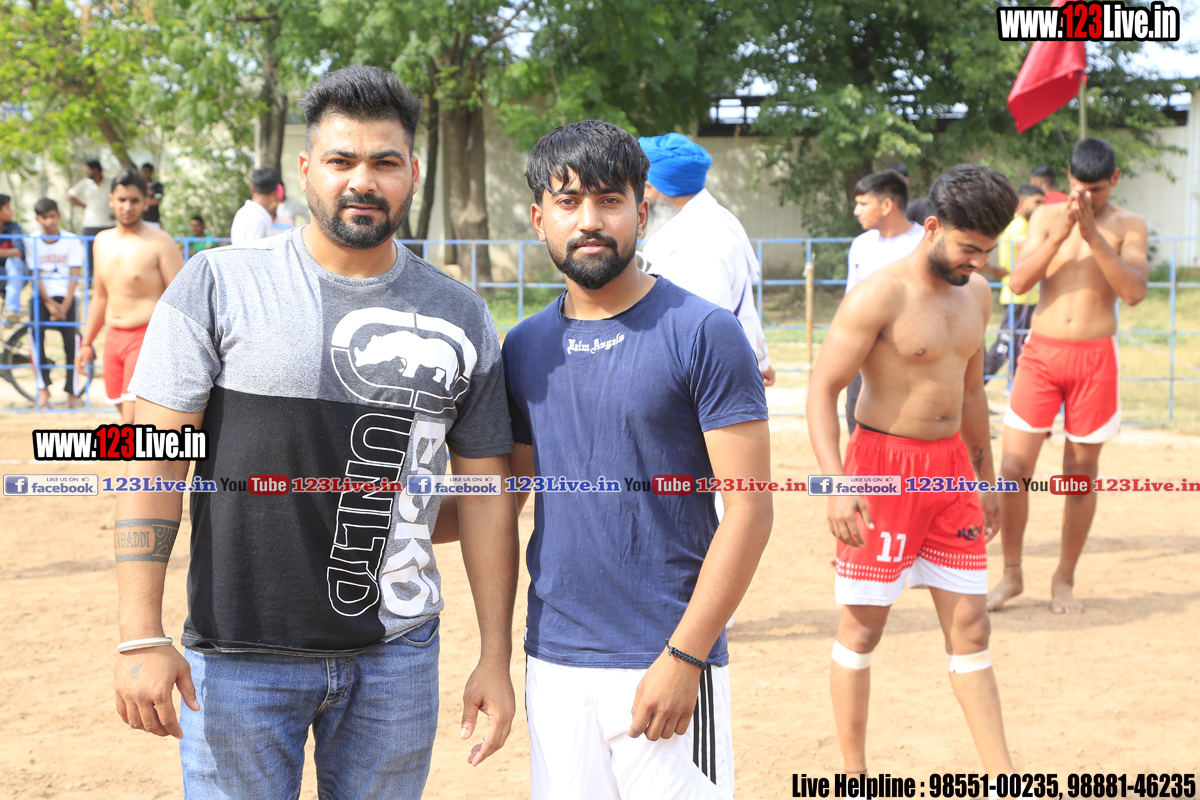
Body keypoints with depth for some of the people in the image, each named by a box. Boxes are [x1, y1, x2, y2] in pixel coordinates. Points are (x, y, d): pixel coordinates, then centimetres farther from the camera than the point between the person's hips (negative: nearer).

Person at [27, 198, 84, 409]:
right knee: (36, 334, -22)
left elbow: (74, 276, -1)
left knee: (70, 339, -17)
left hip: (64, 297, 0)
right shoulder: (32, 242, 3)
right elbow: (35, 276, 1)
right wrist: (49, 304, -9)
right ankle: (43, 388, -11)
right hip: (41, 297, 0)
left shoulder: (71, 240, 2)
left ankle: (72, 392, -6)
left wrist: (64, 306, -10)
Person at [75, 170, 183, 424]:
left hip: (147, 337, -7)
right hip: (114, 337, 7)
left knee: (132, 422, -15)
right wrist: (87, 343, 21)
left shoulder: (160, 243, -10)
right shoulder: (103, 241, 12)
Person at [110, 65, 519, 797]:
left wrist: (497, 655, 6)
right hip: (240, 655, -2)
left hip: (397, 655, 3)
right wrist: (142, 636, -13)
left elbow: (485, 491, 8)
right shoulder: (220, 286, -4)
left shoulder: (460, 317, 4)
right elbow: (155, 460, -7)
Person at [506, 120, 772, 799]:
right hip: (553, 660, 5)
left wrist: (684, 658, -15)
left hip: (667, 661, -4)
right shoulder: (526, 348, 9)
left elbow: (749, 509, -11)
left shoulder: (703, 334, -7)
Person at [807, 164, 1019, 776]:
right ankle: (853, 773, 15)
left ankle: (1001, 776, 11)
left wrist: (985, 476, 24)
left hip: (950, 466, 7)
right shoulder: (879, 296, -14)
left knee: (969, 626, 7)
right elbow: (823, 389, -16)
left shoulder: (976, 294, 9)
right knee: (863, 626, 3)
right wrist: (837, 484, -25)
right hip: (883, 465, -6)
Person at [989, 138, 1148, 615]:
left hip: (1094, 357, -1)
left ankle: (1064, 580, 19)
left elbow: (1135, 292, -13)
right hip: (1041, 352, 1)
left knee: (1081, 475, 5)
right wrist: (1059, 235, -17)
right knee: (1013, 468, -5)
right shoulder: (1047, 216, 6)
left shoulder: (1128, 226, 2)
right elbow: (1019, 282, -4)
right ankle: (1011, 574, 11)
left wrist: (1093, 237, -21)